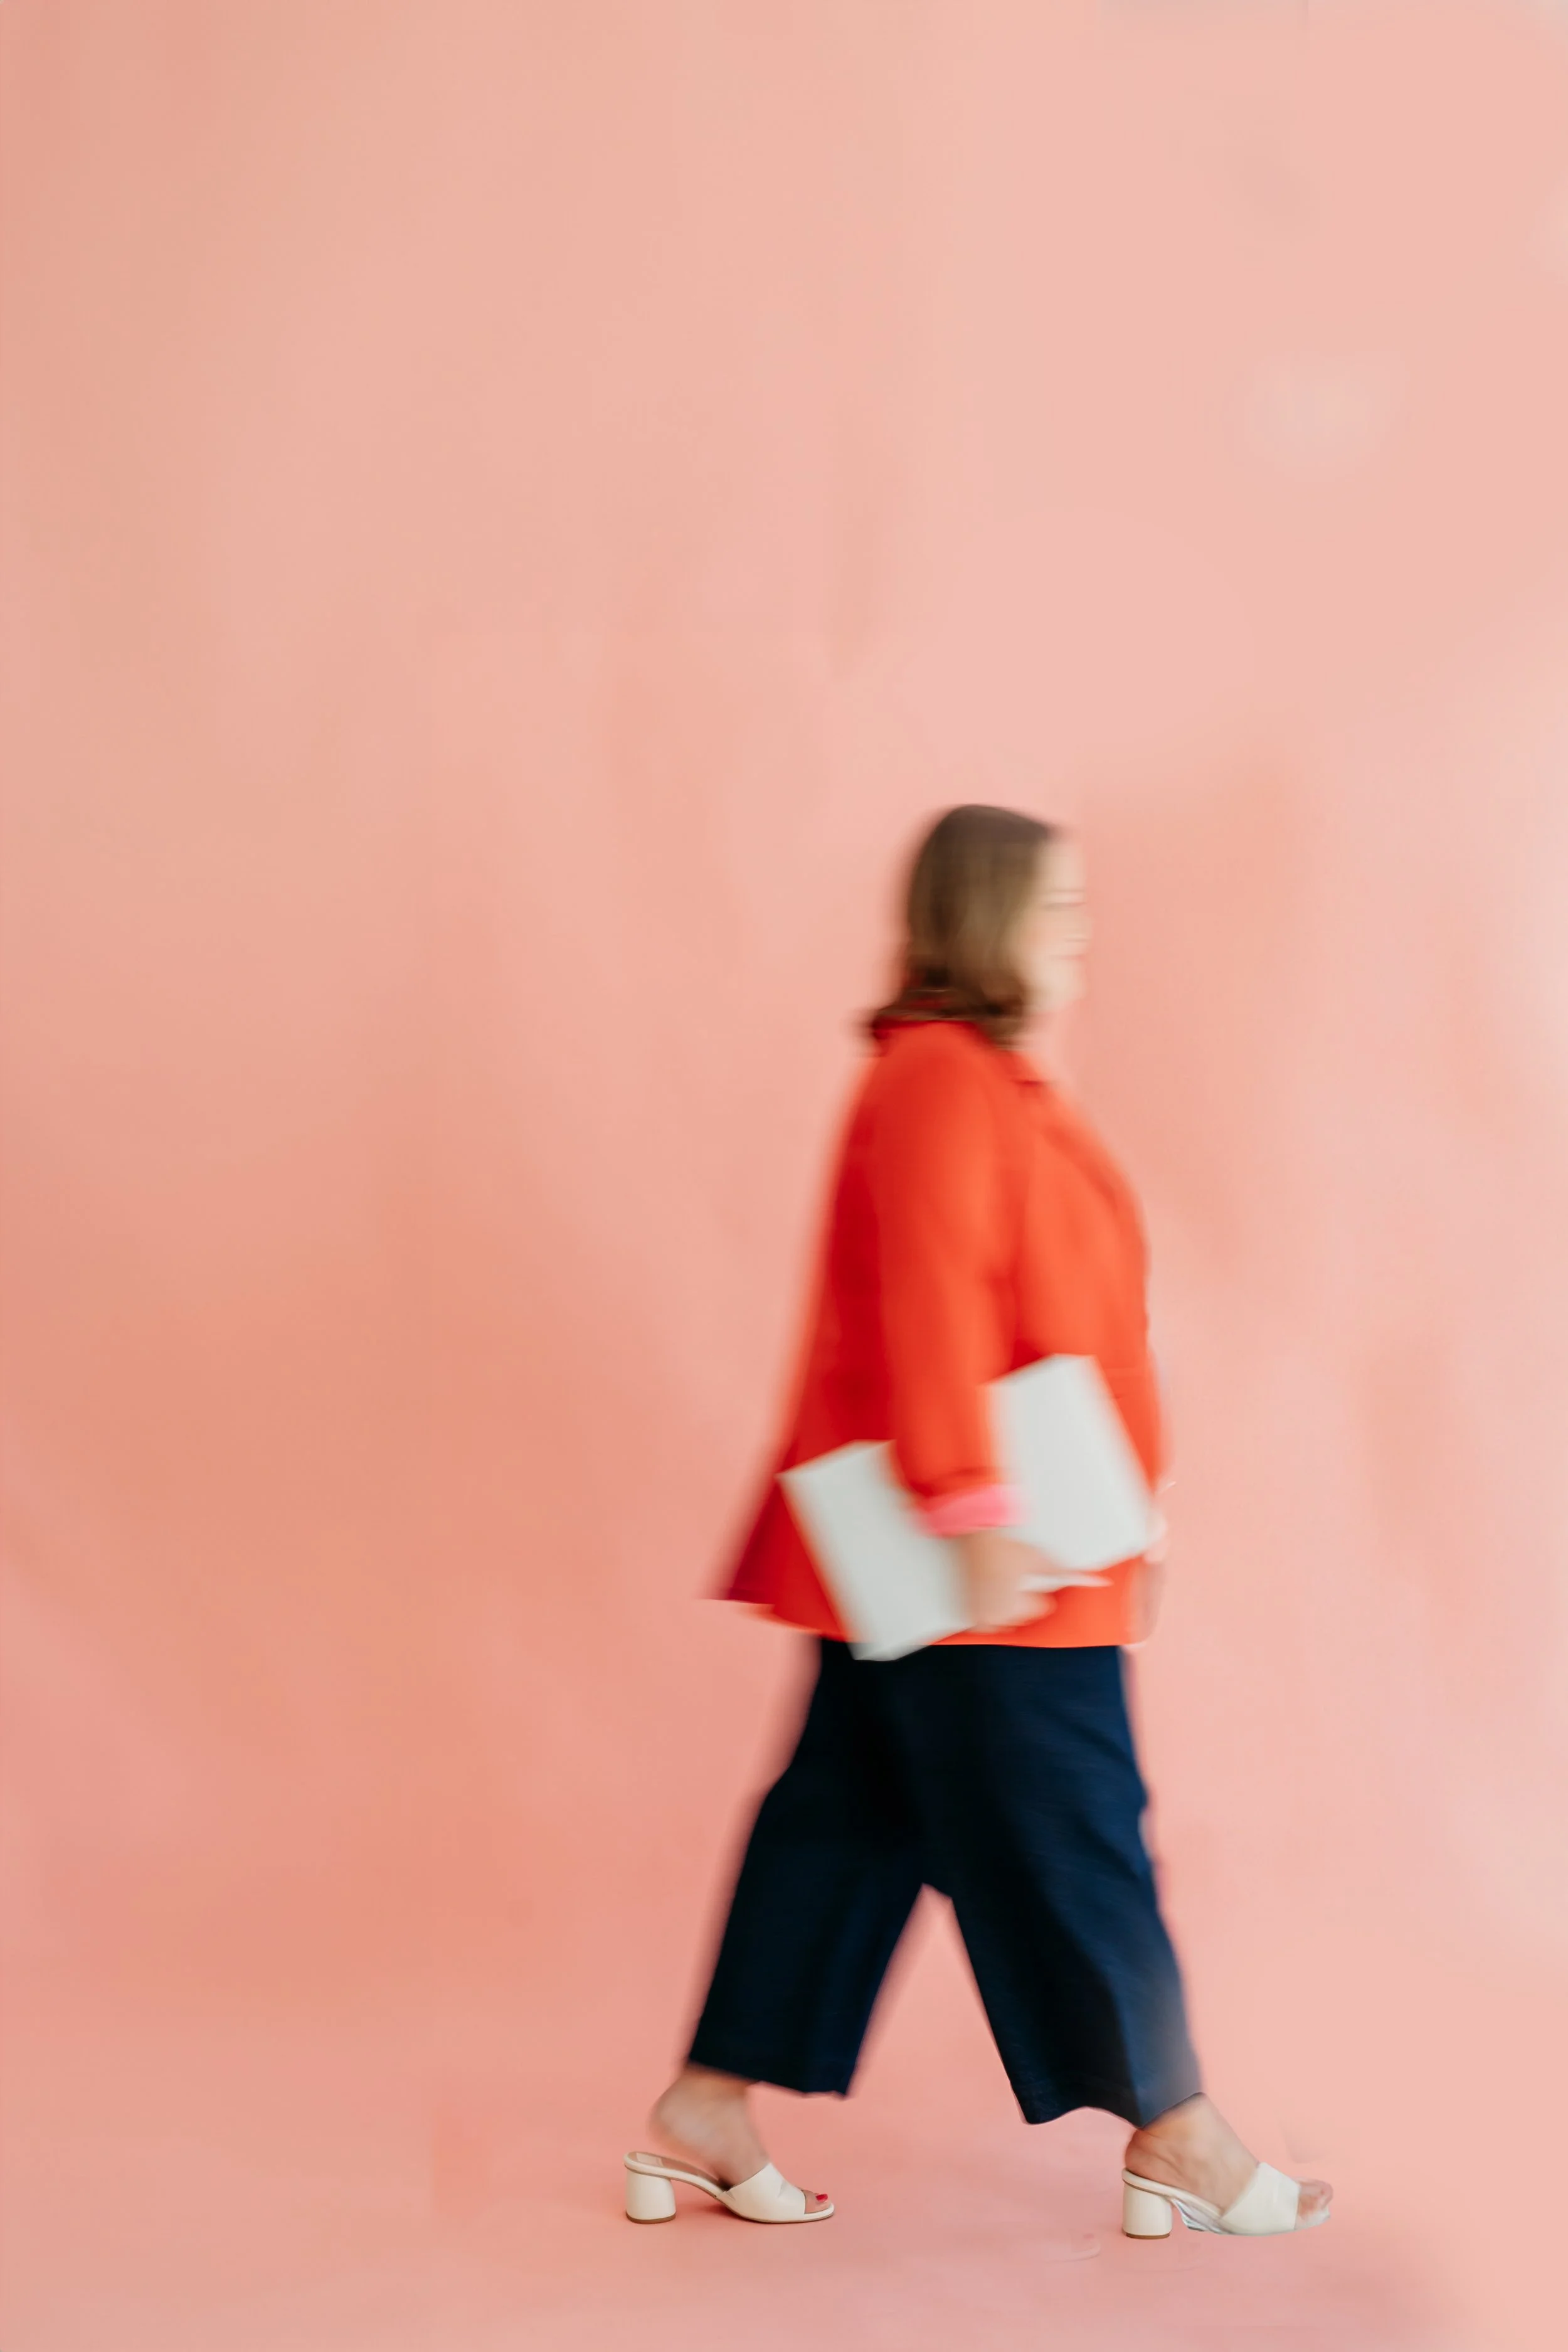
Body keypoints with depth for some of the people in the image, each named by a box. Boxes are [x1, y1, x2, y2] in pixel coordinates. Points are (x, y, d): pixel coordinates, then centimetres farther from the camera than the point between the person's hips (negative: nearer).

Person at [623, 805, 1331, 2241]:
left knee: (852, 1820, 12)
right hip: (975, 1575, -10)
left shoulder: (998, 1084, 18)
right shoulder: (942, 1081, -15)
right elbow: (932, 1313, -23)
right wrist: (980, 1517, -26)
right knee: (1065, 1835, 1)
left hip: (997, 1551, 10)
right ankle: (1176, 2143, 14)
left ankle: (703, 2121, 18)